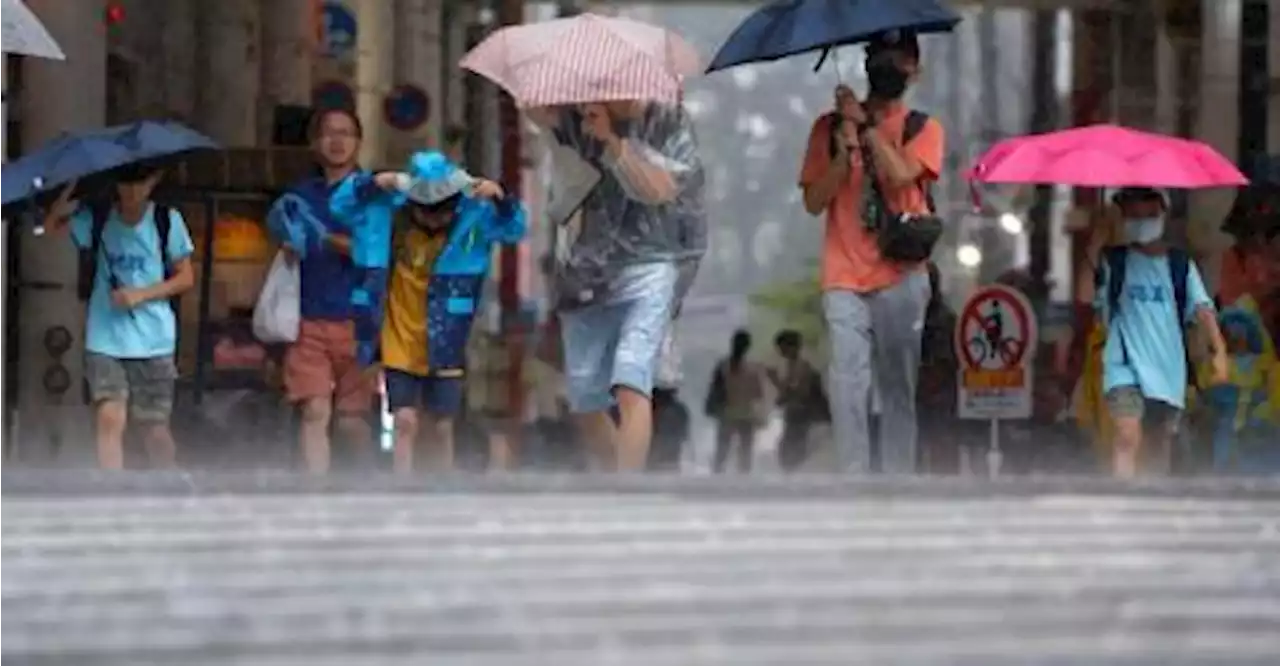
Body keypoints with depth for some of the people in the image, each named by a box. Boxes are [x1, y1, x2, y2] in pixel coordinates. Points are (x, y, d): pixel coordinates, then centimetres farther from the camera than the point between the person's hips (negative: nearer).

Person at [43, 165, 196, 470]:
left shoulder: (167, 220, -2)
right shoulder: (96, 219, 0)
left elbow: (186, 278, 2)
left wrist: (141, 294, -11)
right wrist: (59, 210, -28)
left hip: (153, 342, 0)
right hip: (105, 341, 0)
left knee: (155, 428, 5)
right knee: (110, 418, -13)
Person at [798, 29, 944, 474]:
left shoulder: (922, 129, 8)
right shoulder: (830, 127, 12)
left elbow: (901, 175, -11)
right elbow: (814, 202, 6)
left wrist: (866, 125, -6)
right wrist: (846, 149, -7)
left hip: (900, 277, -1)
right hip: (844, 278, 1)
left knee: (898, 389, 1)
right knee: (848, 387, -11)